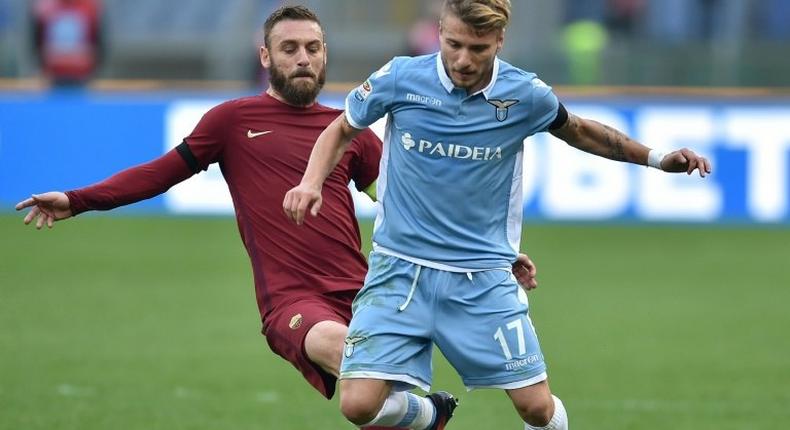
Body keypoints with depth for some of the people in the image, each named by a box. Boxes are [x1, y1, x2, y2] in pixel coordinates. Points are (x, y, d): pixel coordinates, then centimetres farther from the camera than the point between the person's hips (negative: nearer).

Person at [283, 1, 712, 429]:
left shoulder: (526, 95, -5)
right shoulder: (399, 79, -8)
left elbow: (578, 131, 17)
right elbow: (342, 129, 10)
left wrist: (656, 158, 12)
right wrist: (311, 183, -6)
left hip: (483, 276, 1)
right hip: (399, 267, 0)